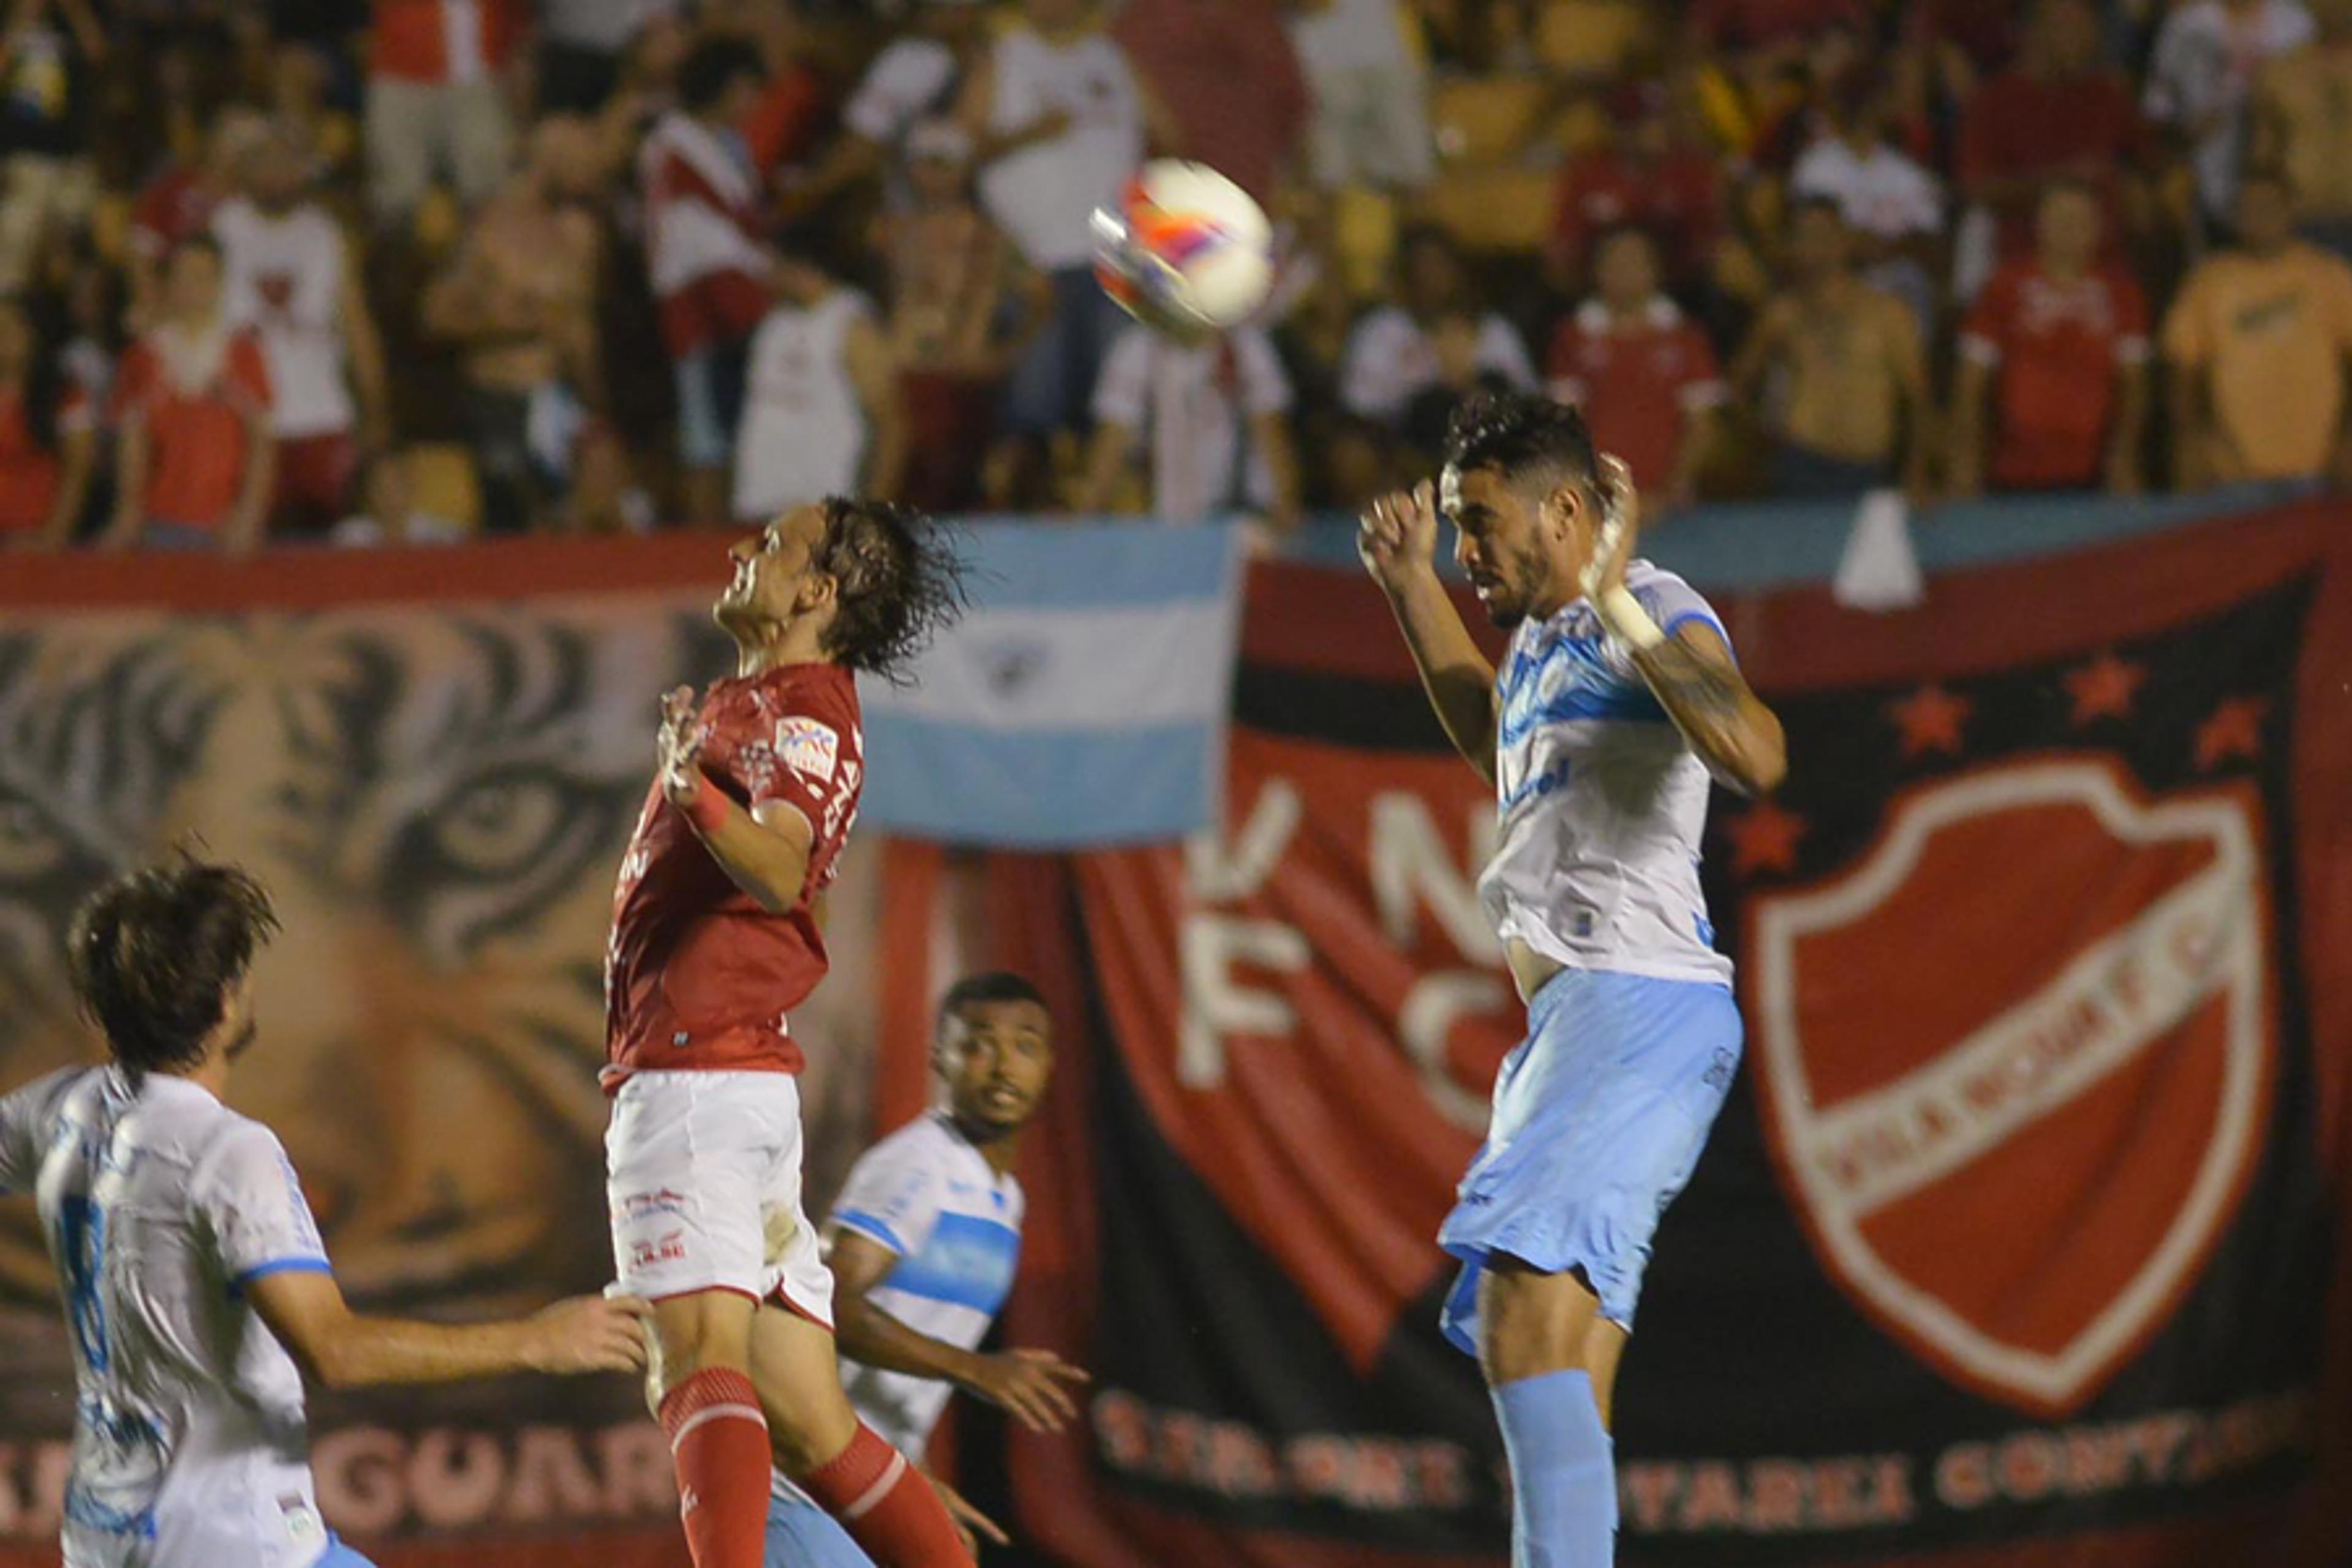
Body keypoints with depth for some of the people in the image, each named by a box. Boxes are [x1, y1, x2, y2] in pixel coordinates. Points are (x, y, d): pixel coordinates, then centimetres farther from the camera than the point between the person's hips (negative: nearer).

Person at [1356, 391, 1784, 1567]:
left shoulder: (1655, 613, -8)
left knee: (1528, 1310, -24)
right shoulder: (1544, 639, 20)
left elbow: (1755, 756, -28)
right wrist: (1411, 587, 38)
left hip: (1641, 1002, -10)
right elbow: (1496, 746, 45)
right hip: (1575, 1014, 10)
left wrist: (1616, 604, -26)